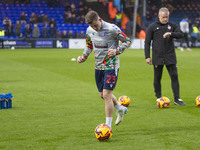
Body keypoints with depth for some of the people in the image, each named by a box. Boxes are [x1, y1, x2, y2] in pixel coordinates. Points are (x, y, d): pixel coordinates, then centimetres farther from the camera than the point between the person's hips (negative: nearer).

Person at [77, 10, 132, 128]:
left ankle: (108, 126, -4)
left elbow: (127, 41, -7)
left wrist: (116, 51, -21)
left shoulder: (112, 29, -17)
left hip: (111, 66, -7)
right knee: (102, 95, 15)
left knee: (107, 95, -12)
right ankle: (121, 109, 43)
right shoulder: (89, 30, 0)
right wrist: (83, 57, 3)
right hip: (98, 66, 7)